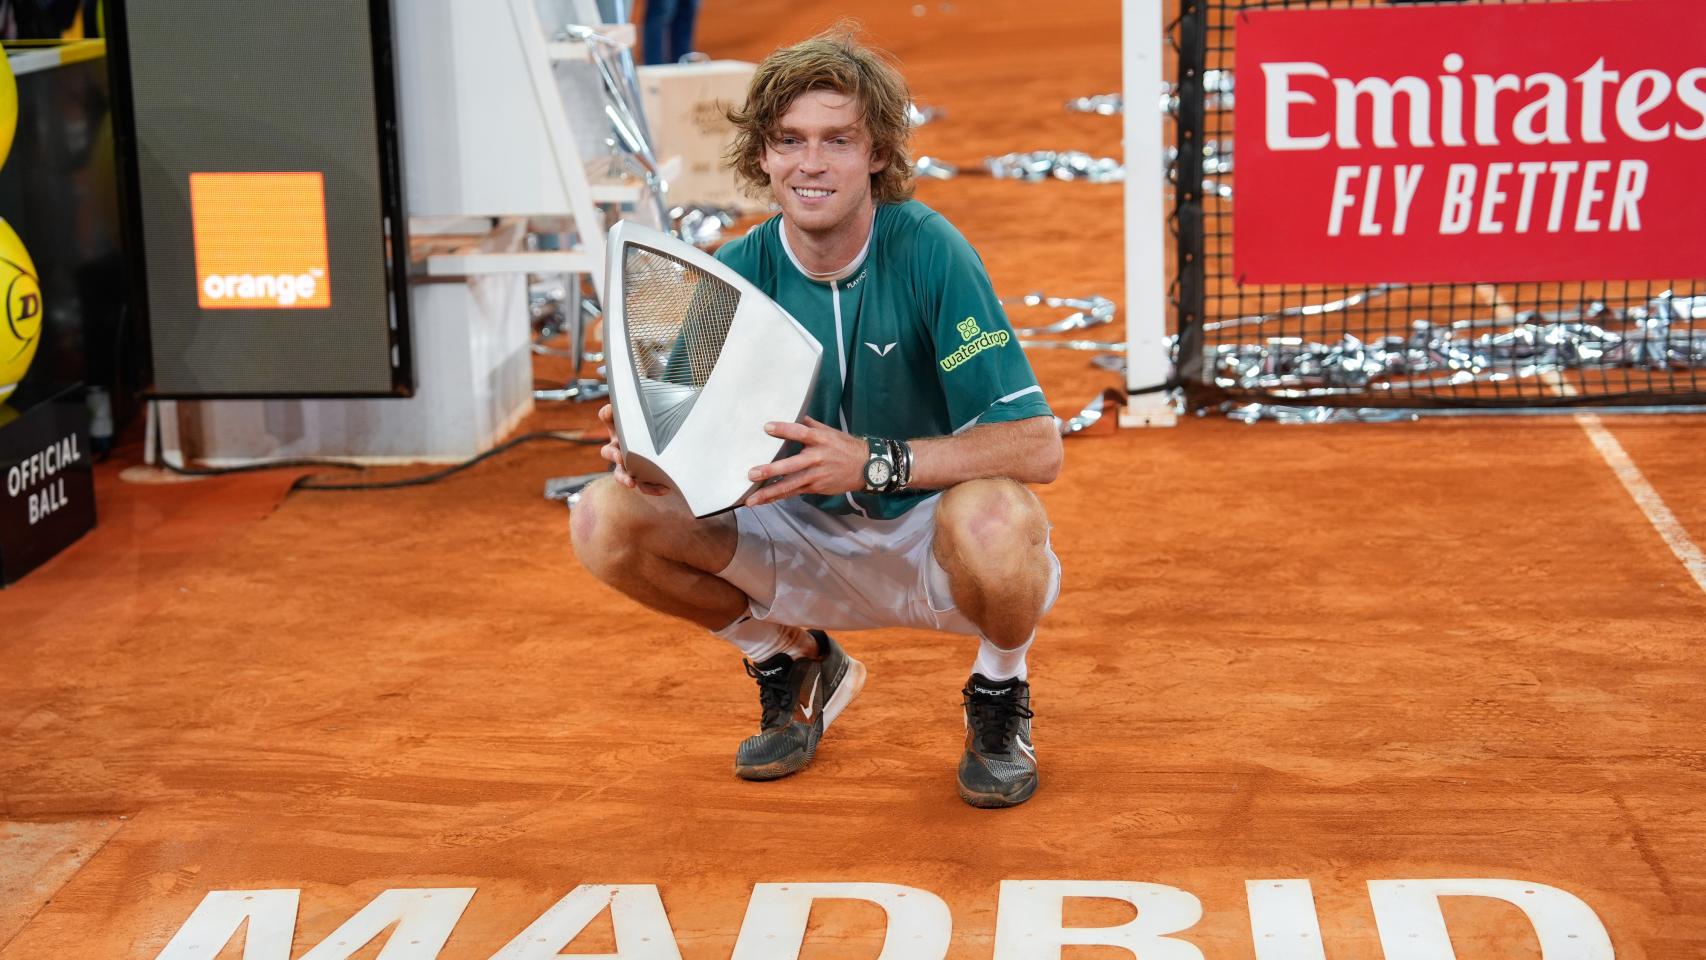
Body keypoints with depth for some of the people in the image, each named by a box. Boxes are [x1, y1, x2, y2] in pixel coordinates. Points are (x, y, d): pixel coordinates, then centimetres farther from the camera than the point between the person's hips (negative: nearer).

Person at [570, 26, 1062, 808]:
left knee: (993, 522, -40)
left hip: (931, 535, -4)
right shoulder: (738, 273, -8)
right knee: (608, 520, -16)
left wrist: (871, 461, -41)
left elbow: (1037, 446, -28)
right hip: (806, 540, 4)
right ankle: (795, 663, 11)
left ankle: (1000, 697, -2)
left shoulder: (929, 253, -21)